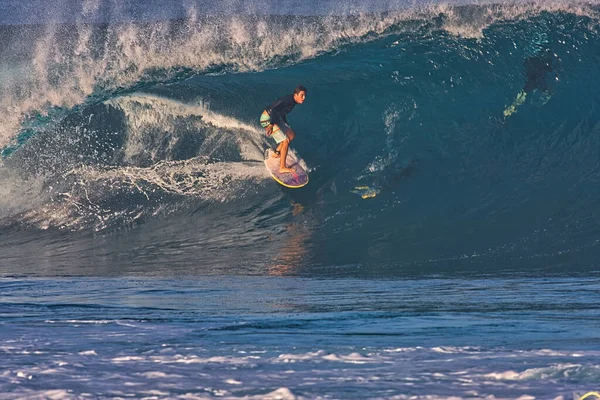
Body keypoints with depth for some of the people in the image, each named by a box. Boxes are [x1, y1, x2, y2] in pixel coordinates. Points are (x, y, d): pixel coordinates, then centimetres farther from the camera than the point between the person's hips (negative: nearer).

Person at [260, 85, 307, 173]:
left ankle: (276, 153, 31)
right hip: (267, 119, -10)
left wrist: (286, 126, 31)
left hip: (276, 118, 10)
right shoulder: (288, 100, -24)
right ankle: (282, 167, -6)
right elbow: (274, 109, -34)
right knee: (285, 141, -12)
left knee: (291, 135, 17)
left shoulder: (292, 101, 5)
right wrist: (271, 125, -38)